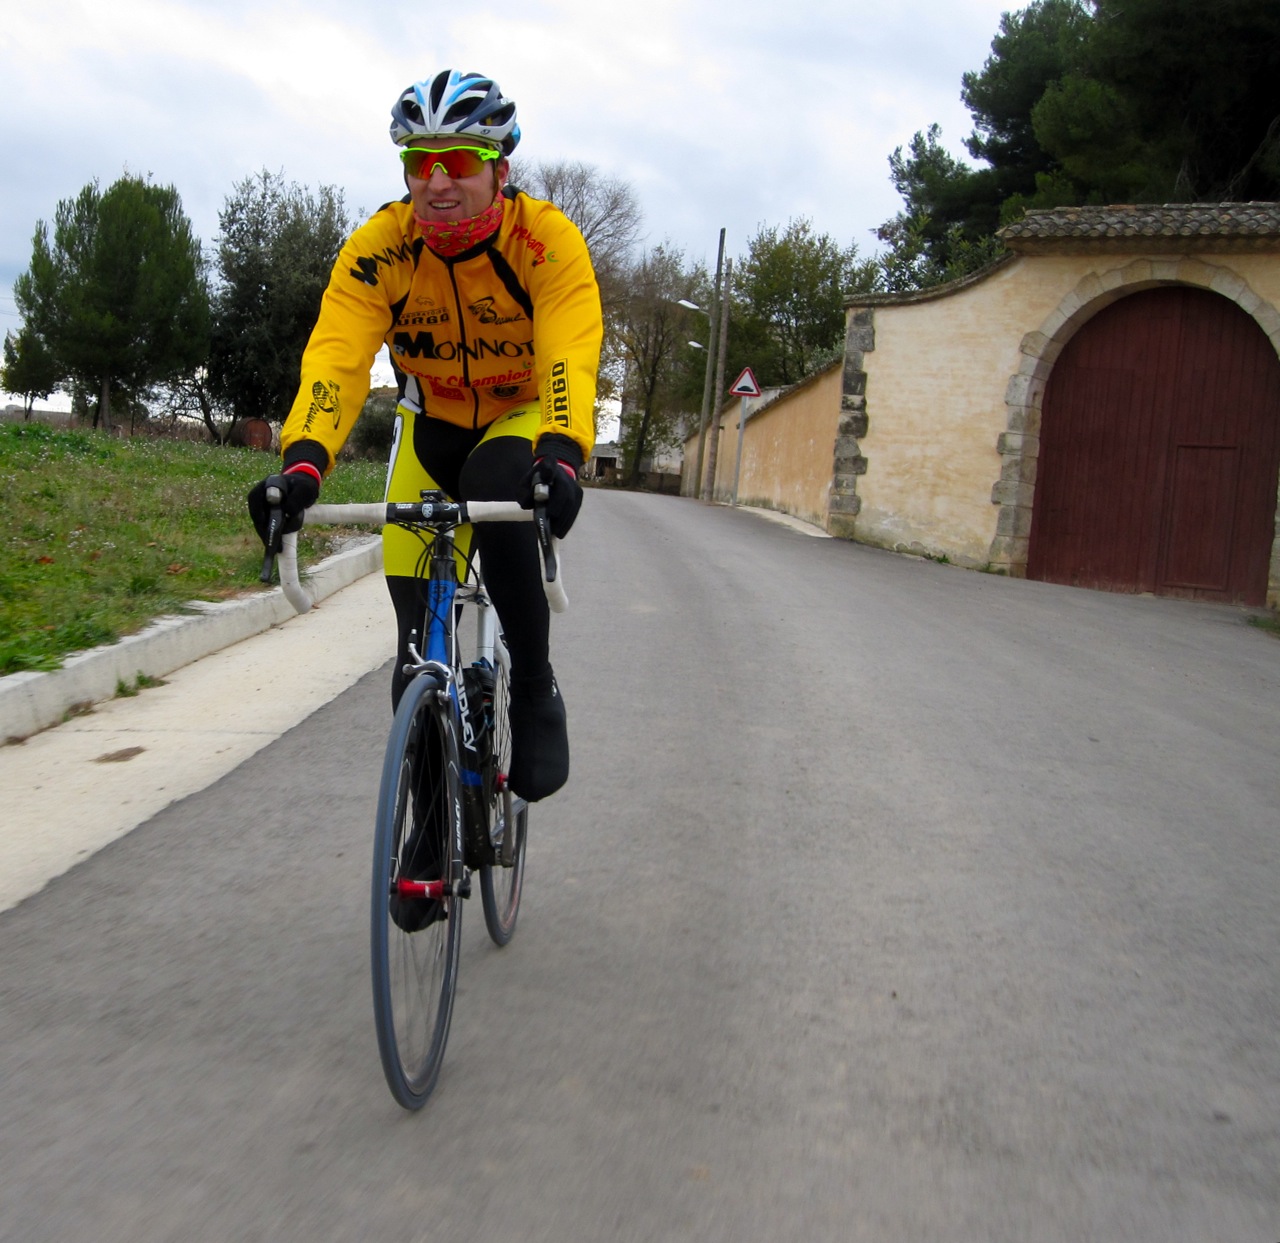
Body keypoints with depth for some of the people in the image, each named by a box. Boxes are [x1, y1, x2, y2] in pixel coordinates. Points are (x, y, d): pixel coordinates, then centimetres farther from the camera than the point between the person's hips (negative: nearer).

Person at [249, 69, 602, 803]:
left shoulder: (547, 241, -24)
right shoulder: (378, 248, -20)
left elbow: (570, 361, -38)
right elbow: (336, 359, -31)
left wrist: (561, 457, -56)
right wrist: (303, 464, -49)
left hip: (526, 419, -2)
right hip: (433, 427, 2)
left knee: (494, 488, -38)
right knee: (419, 640, -6)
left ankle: (535, 691, -19)